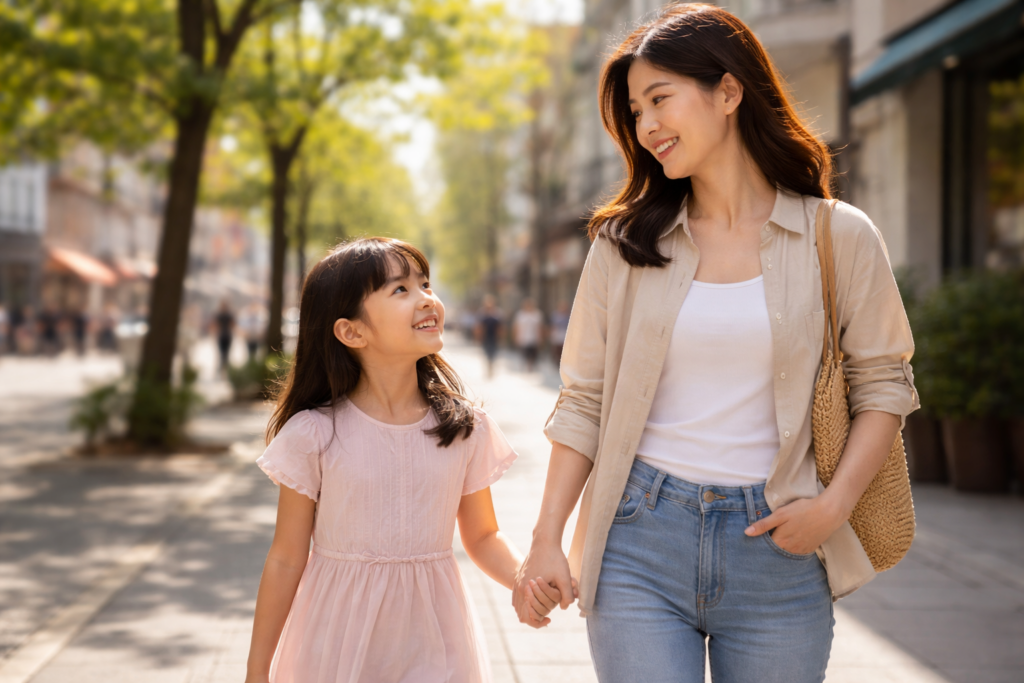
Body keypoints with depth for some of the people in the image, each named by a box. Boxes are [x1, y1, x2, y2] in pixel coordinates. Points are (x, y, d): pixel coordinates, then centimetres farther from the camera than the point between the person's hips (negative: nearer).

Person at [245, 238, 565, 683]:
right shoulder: (313, 434, -10)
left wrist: (524, 576, -13)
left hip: (433, 647, 2)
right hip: (338, 644, -2)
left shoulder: (466, 429, -2)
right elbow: (285, 561, -4)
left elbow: (482, 537, 8)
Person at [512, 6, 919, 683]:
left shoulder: (839, 238, 0)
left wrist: (835, 503, -10)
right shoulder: (625, 243, 4)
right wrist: (546, 539, -1)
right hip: (640, 538, 1)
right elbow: (584, 400, 5)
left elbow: (884, 385, 4)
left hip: (776, 546, 0)